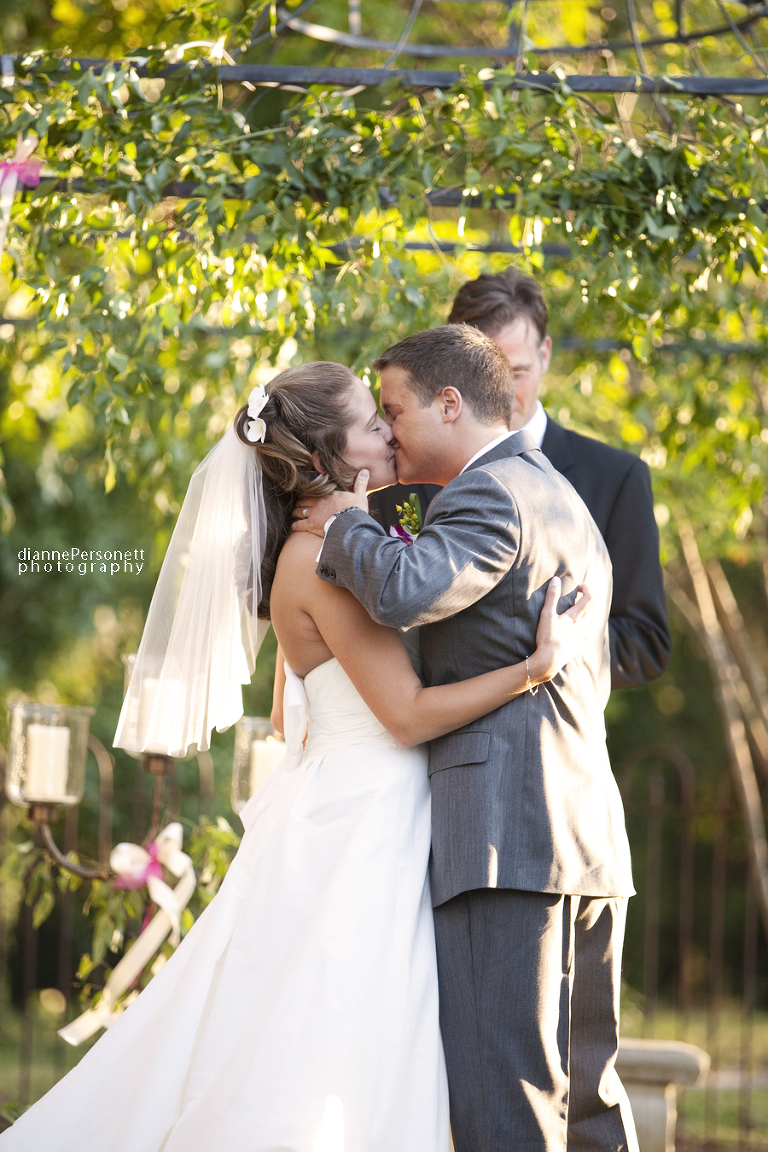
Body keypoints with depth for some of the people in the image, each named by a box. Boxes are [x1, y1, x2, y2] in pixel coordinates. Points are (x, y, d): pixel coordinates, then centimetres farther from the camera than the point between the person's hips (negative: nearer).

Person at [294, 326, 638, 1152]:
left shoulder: (489, 494, -8)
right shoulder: (565, 503, 25)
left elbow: (403, 592, -27)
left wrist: (345, 524, -8)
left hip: (507, 835, -10)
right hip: (591, 837, 10)